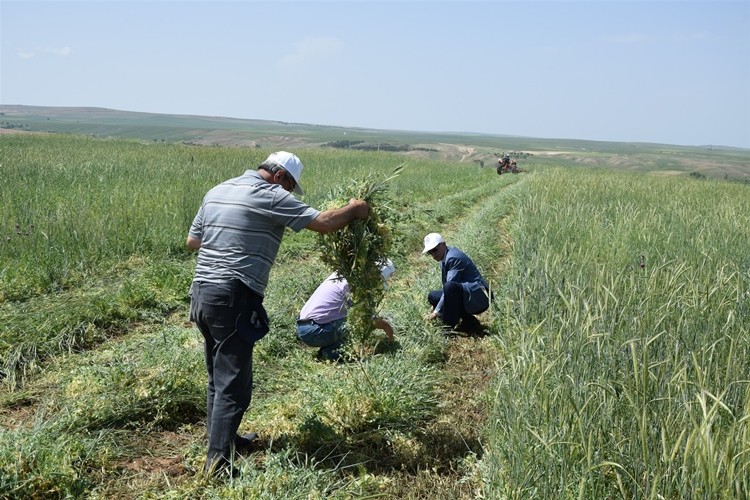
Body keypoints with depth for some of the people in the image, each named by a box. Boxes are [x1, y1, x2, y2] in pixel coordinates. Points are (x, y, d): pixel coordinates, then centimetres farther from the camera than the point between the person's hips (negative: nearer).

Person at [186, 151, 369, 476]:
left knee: (218, 376, 20)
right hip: (233, 299, -9)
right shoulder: (269, 196, -9)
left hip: (202, 292, 9)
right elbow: (323, 223, -12)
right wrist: (355, 209, 4)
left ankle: (221, 438, 33)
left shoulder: (217, 191, 15)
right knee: (233, 384, -4)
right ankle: (218, 462, -2)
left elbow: (192, 241, 21)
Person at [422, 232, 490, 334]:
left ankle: (451, 325, -17)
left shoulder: (453, 258, -19)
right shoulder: (444, 258, 11)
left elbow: (449, 287, -23)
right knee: (432, 296, 8)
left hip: (479, 296, -11)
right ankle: (470, 323, 3)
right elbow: (445, 286, 19)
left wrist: (437, 311, -18)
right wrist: (436, 306, 11)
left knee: (450, 287, -34)